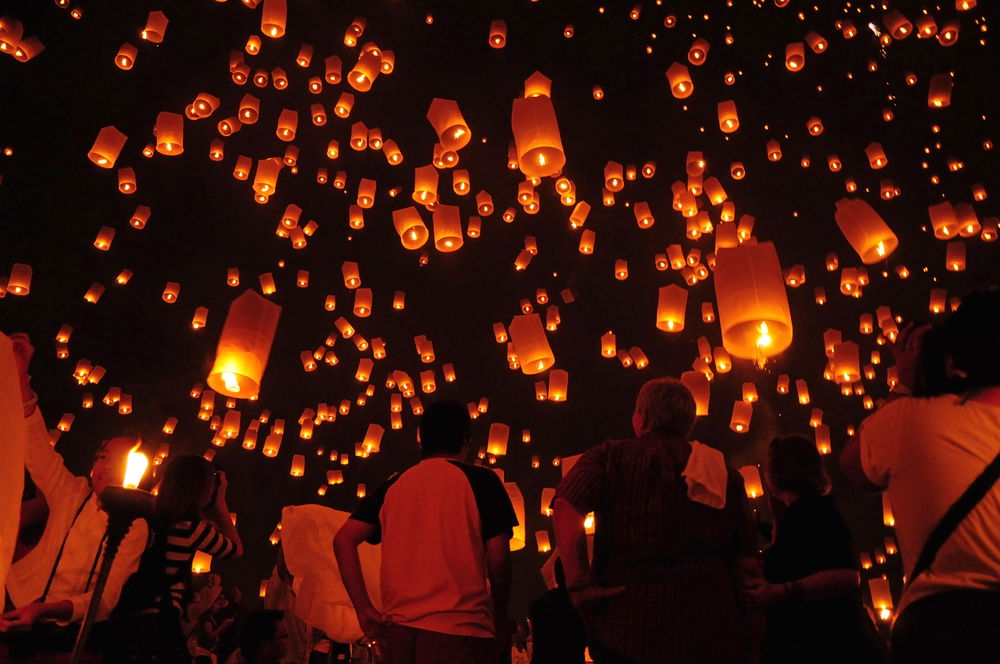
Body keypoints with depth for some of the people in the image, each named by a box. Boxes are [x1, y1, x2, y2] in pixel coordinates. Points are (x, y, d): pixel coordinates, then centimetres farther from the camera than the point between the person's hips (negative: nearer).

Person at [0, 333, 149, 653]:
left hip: (59, 625, -4)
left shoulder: (134, 526, -7)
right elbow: (37, 446, -6)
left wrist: (44, 611, -30)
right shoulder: (72, 492, 3)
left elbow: (105, 598, -12)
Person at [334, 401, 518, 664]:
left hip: (397, 628, 5)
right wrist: (500, 622, 9)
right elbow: (498, 559, -4)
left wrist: (364, 609, 5)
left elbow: (343, 540, 5)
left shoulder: (393, 485, 10)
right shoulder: (481, 480, -1)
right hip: (459, 628, -4)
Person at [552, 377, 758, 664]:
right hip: (713, 636, 3)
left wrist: (578, 585, -13)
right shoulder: (726, 475, 8)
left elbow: (566, 510, -16)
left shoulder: (610, 456, 0)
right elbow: (746, 562, 8)